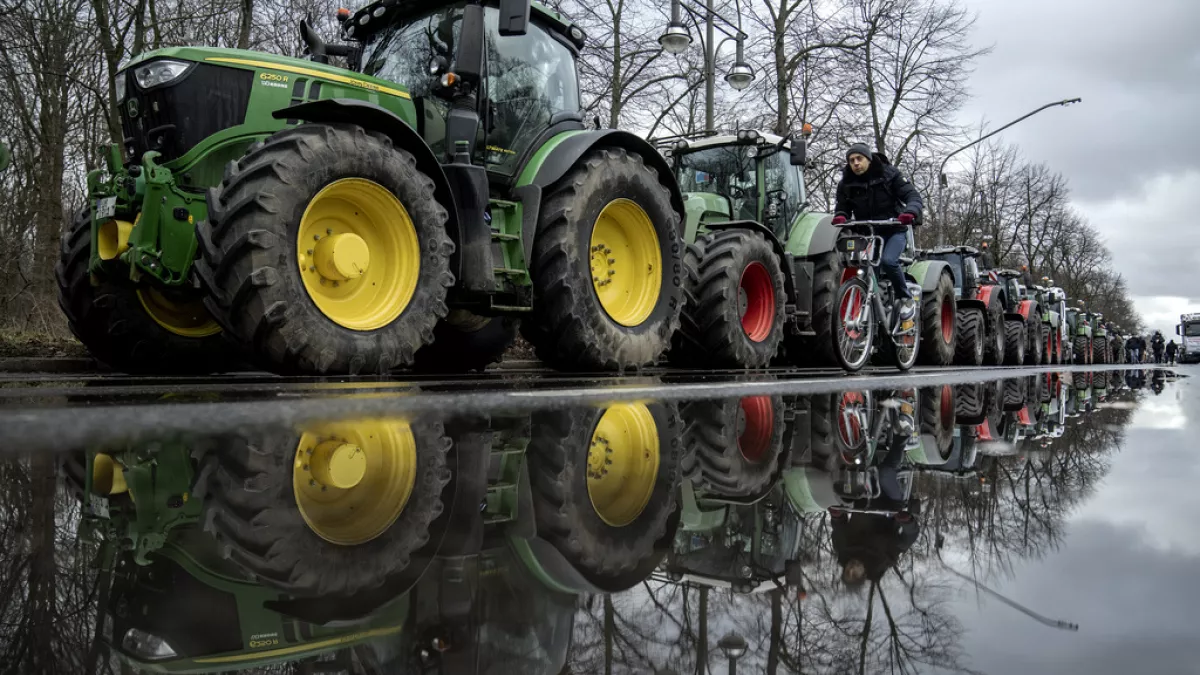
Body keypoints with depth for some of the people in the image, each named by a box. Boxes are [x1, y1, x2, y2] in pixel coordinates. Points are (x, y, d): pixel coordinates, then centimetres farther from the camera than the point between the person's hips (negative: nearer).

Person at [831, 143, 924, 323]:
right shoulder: (846, 184, 3)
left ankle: (906, 299, -9)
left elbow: (913, 195, -11)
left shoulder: (889, 175, -6)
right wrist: (840, 216, -23)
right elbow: (842, 207, 5)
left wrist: (910, 211, -35)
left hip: (893, 230, -4)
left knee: (888, 261, -29)